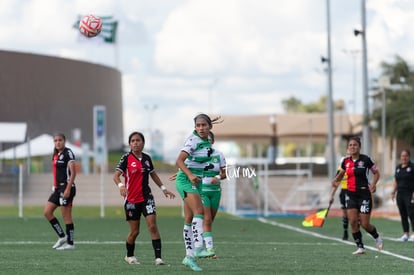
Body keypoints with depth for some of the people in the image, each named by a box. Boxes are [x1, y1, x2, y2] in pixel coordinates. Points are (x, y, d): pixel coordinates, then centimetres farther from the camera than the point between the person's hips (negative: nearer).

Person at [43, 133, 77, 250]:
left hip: (66, 187, -9)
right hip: (58, 188, 9)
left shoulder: (68, 153, -9)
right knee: (47, 212, 5)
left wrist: (68, 189, -21)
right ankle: (62, 236, 12)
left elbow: (73, 173, -15)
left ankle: (70, 243, 2)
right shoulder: (56, 155, 16)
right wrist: (54, 187, 19)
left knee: (66, 216, -5)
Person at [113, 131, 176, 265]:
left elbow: (153, 174, 23)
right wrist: (120, 185, -35)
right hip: (131, 199, -3)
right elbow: (116, 175, -15)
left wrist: (163, 188, 22)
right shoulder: (126, 158, -6)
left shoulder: (147, 158, 7)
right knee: (134, 231, 5)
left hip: (146, 197, 3)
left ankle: (158, 257, -15)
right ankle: (129, 255, 29)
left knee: (152, 226, -12)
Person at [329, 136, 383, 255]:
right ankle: (360, 247, 2)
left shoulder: (365, 159, -8)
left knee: (365, 224, -4)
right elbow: (340, 175, 21)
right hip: (351, 195, 4)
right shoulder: (346, 161, 5)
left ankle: (377, 237, 27)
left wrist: (373, 183, -16)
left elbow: (376, 173, 1)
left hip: (364, 195, -4)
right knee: (353, 221, -8)